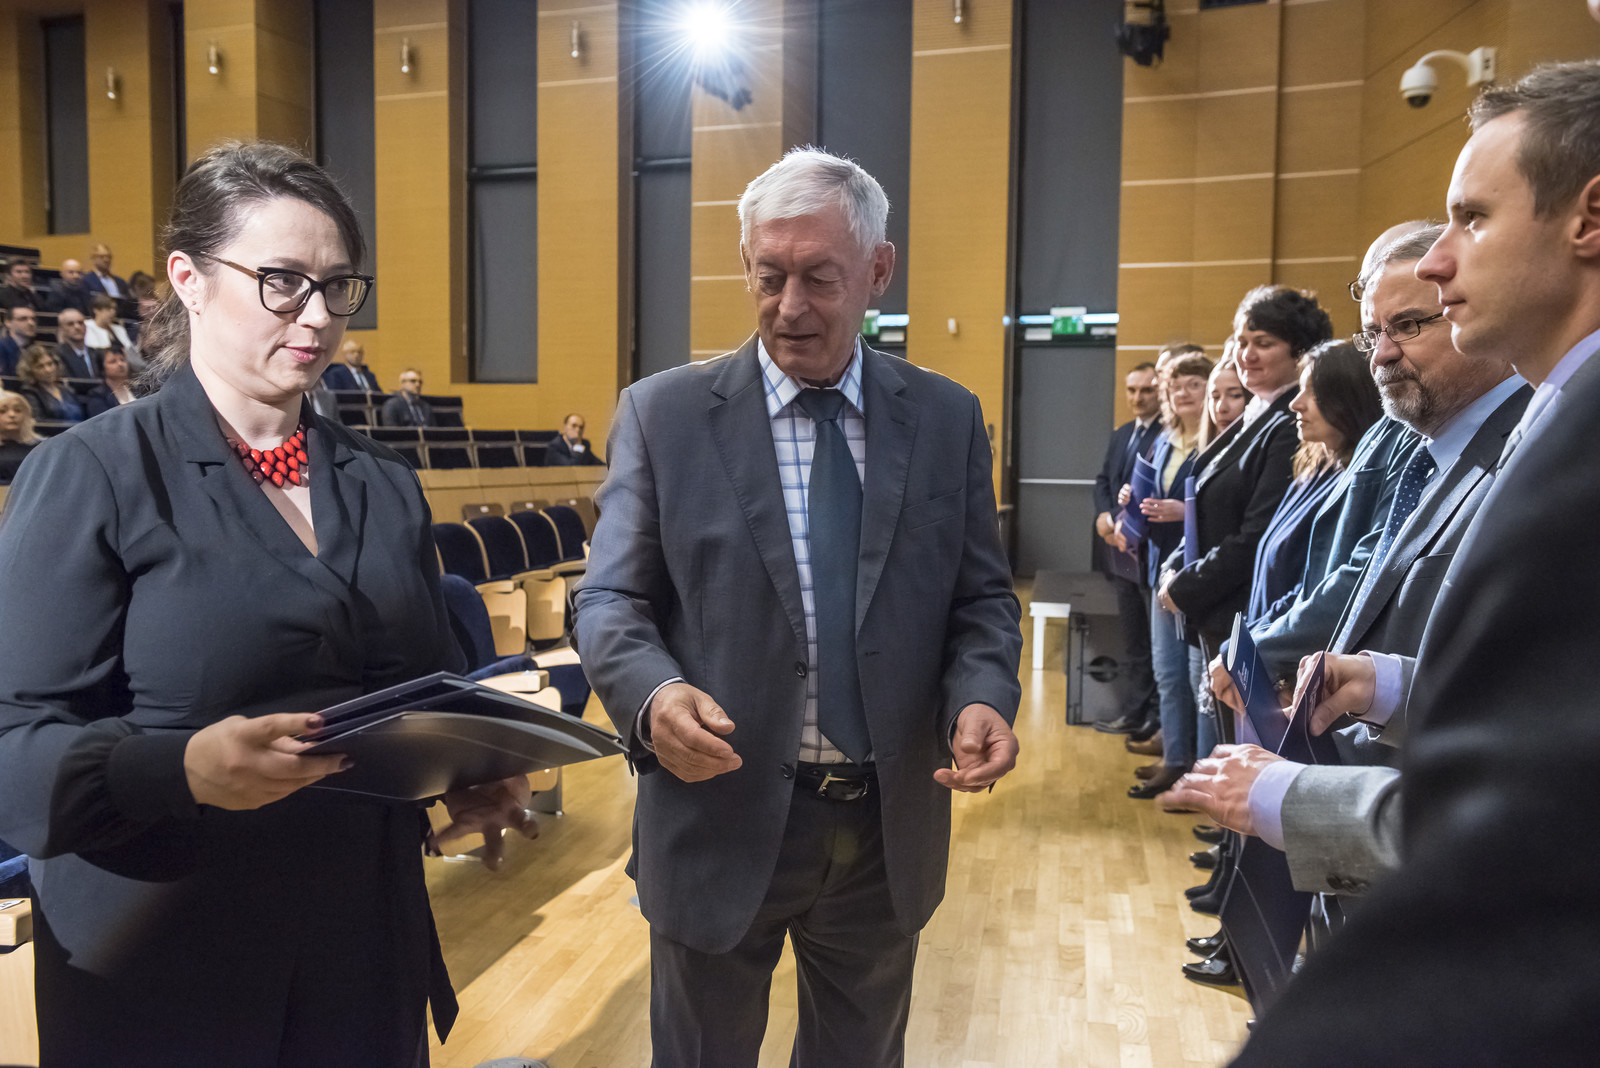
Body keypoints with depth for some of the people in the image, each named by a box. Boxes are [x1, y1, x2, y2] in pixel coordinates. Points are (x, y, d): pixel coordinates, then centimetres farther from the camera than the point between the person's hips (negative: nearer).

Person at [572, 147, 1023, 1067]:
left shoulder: (948, 419, 0)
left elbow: (982, 597, 4)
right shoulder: (662, 414, -5)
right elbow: (611, 601, -5)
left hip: (890, 827, 2)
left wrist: (983, 695, -16)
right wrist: (653, 691, -26)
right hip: (721, 816, -2)